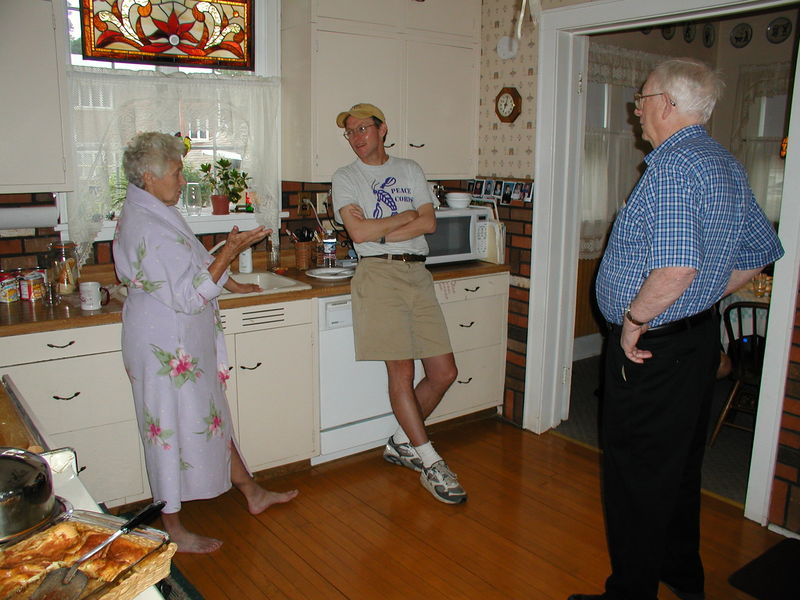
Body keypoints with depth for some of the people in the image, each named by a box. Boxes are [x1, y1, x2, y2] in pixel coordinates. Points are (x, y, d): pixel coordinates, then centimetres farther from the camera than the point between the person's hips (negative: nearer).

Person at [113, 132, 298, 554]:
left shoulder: (155, 213, 9)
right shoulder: (146, 228, -24)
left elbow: (191, 265, 24)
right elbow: (188, 296, -27)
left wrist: (231, 284, 25)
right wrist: (229, 251, -25)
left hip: (184, 342, 10)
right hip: (167, 348, -10)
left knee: (211, 418, 19)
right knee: (172, 429, 3)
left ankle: (252, 494, 34)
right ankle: (173, 531, 20)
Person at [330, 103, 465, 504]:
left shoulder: (410, 170, 17)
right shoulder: (346, 178, 7)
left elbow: (429, 222, 3)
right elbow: (358, 231, -8)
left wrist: (381, 234, -7)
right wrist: (406, 216, 0)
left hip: (417, 274, 5)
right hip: (379, 275, -4)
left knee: (444, 372, 3)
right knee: (401, 372, -6)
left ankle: (400, 443, 22)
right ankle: (431, 465, 7)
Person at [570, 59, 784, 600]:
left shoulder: (673, 164, -20)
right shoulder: (728, 165, 12)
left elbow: (676, 268, -33)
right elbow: (762, 251, 19)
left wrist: (634, 320, -18)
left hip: (653, 347, -10)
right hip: (700, 335, 10)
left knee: (637, 474, 2)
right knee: (681, 464, 22)